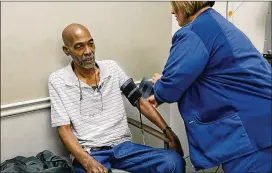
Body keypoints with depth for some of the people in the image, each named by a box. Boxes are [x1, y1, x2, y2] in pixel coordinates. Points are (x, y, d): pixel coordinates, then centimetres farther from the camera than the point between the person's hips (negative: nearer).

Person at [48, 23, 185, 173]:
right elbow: (64, 130, -5)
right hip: (88, 153, -3)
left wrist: (169, 132, -1)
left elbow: (140, 102, 8)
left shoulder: (111, 67, 8)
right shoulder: (57, 80, -1)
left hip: (123, 146, 3)